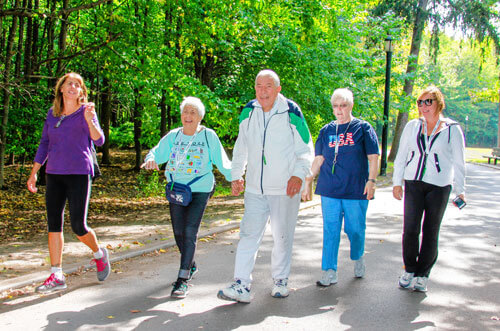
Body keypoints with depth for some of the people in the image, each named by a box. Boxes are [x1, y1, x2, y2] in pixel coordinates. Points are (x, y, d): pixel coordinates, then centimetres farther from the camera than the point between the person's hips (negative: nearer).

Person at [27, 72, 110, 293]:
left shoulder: (86, 112, -2)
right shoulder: (52, 114, 11)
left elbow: (99, 140, -15)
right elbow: (44, 144, 18)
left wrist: (89, 120, -33)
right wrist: (34, 173, 16)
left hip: (79, 174, -5)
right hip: (54, 175, 5)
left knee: (78, 226, -5)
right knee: (53, 223, 2)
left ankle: (99, 254, 25)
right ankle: (56, 276, 10)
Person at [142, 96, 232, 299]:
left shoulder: (209, 136, -2)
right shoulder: (173, 136, 5)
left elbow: (221, 161, 1)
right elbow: (157, 152, -2)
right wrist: (150, 160, -25)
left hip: (200, 190, -4)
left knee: (190, 232, -13)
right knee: (178, 232, 9)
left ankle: (183, 279, -7)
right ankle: (191, 266, 35)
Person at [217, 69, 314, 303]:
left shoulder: (291, 113, -8)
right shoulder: (248, 113, 4)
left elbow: (305, 150, -3)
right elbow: (241, 148, 15)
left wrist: (298, 175, -17)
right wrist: (236, 175, 8)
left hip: (285, 189, -2)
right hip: (255, 188, 3)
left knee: (282, 236, 9)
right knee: (249, 234, -4)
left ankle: (280, 281, 26)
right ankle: (241, 286, -2)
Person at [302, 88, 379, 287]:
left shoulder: (363, 128, 2)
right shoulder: (326, 130, 10)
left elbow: (373, 158, 0)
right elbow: (318, 159, 13)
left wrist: (371, 181, -11)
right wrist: (308, 183, 9)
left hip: (356, 189, -2)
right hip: (329, 189, 2)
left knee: (355, 228, 6)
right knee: (330, 230, 0)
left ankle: (358, 258, 35)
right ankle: (329, 272, 5)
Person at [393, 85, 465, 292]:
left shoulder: (452, 129, 3)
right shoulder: (412, 126, 8)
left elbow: (459, 162, 6)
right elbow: (401, 156, 12)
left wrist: (460, 189, 2)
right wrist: (397, 182, 7)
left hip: (439, 186, -1)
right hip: (414, 183, 1)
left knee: (430, 232, 3)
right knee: (410, 229, -5)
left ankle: (423, 274, 16)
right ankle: (409, 270, 14)